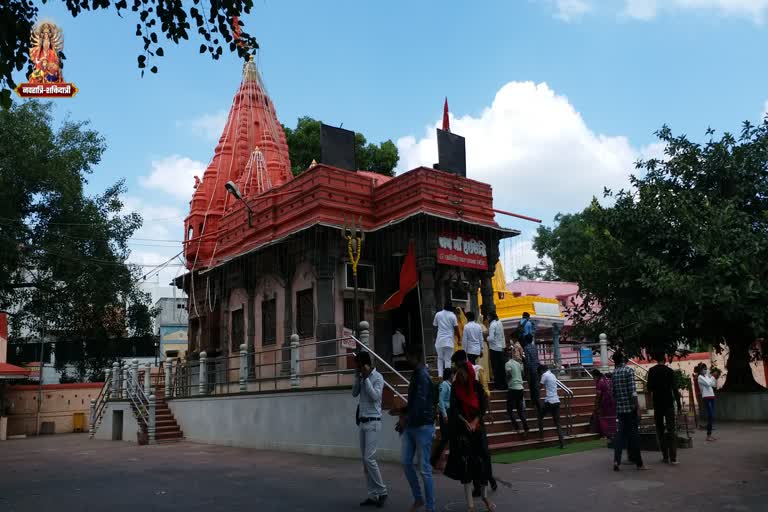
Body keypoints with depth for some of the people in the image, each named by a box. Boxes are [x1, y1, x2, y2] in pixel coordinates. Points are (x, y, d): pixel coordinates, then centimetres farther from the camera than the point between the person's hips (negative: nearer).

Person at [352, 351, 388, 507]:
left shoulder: (378, 377, -10)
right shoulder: (362, 378, 12)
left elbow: (375, 396, -21)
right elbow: (354, 393, 8)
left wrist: (366, 377, -18)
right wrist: (358, 377, -2)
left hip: (373, 423, -8)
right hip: (362, 422, 8)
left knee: (369, 458, -12)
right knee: (365, 460, 7)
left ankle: (382, 491, 2)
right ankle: (373, 495, 13)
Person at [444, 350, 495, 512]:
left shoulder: (477, 385, -2)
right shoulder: (455, 387, -2)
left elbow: (484, 406, -2)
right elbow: (453, 408, -6)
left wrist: (474, 422, -12)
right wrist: (465, 422, -15)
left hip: (477, 426, 1)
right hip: (461, 428, -1)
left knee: (482, 460, 2)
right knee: (465, 461, -3)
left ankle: (484, 496, 22)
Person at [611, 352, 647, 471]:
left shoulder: (614, 373, 8)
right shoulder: (628, 370, -10)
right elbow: (632, 391, -16)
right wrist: (638, 407, -14)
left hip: (619, 408, 5)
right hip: (630, 407, -5)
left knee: (621, 432, 9)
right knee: (634, 434, 3)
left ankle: (616, 460, -2)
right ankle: (639, 463, 12)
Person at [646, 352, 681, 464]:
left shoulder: (652, 371, 1)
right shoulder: (669, 371, -6)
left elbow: (649, 388, 4)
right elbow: (674, 388, -10)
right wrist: (678, 403, -5)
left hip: (657, 404, 2)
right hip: (669, 403, -2)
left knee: (660, 430, 9)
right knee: (671, 429, -1)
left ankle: (665, 457, 9)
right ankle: (673, 457, -6)